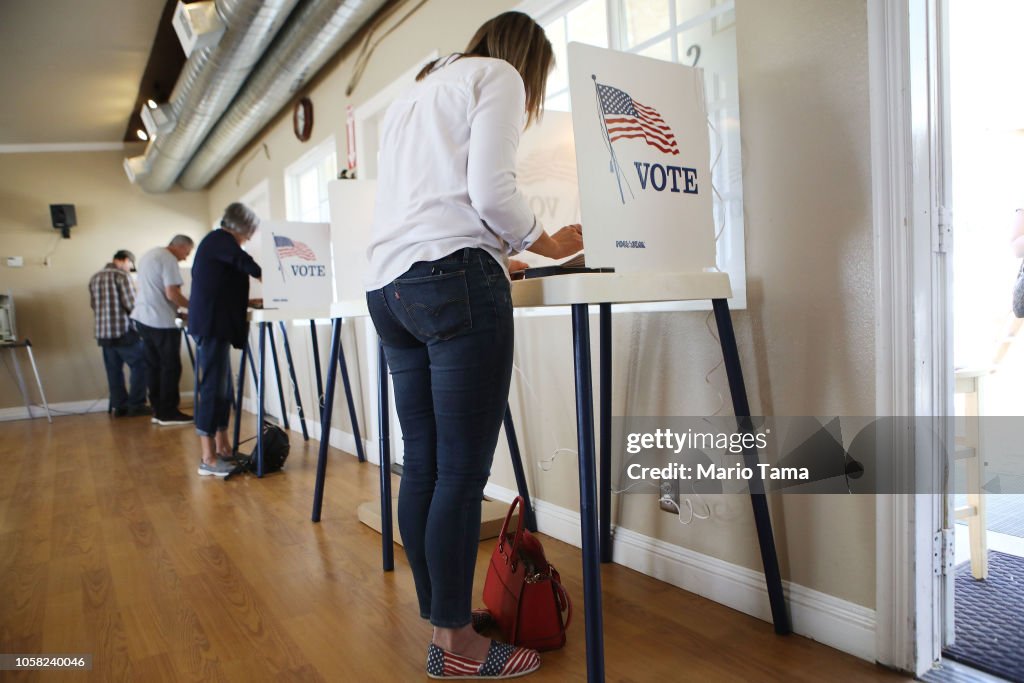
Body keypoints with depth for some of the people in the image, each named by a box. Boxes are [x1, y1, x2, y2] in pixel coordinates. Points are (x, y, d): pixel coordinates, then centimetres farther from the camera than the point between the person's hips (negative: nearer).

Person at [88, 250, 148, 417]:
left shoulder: (94, 278, 13)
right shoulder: (122, 275, -9)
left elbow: (93, 304, 17)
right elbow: (131, 304, -14)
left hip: (102, 333, 7)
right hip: (123, 331, -7)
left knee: (114, 371, 12)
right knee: (140, 365, 2)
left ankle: (119, 406, 14)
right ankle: (136, 405, 1)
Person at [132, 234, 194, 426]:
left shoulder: (148, 255, 17)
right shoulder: (168, 259, -13)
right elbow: (172, 294, -20)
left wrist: (181, 306, 19)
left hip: (143, 318, 9)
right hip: (161, 321, -9)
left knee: (153, 366, 11)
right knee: (170, 367, -2)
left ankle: (158, 410, 15)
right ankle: (168, 412, 1)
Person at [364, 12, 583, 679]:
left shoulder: (413, 94, 32)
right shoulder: (498, 75, 7)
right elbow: (490, 191, -8)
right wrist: (545, 242, 8)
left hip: (388, 285, 9)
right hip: (454, 278, -9)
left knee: (423, 466, 8)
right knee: (462, 472, -5)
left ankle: (441, 617, 18)